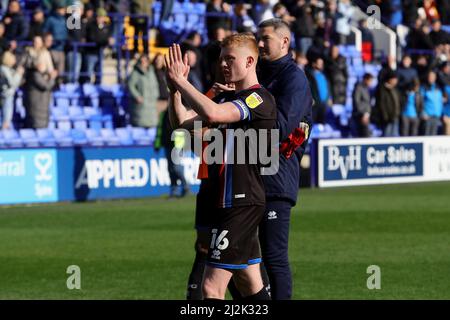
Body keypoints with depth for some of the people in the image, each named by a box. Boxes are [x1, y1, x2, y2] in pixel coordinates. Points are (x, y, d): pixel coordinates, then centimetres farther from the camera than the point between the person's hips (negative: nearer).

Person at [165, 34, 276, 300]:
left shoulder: (259, 99, -12)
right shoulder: (226, 98, 18)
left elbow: (212, 114, -28)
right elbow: (182, 122, 12)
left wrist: (180, 81, -19)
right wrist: (175, 88, -3)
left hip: (241, 204, -9)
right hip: (223, 202, 9)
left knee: (212, 287, -13)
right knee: (252, 288, 12)